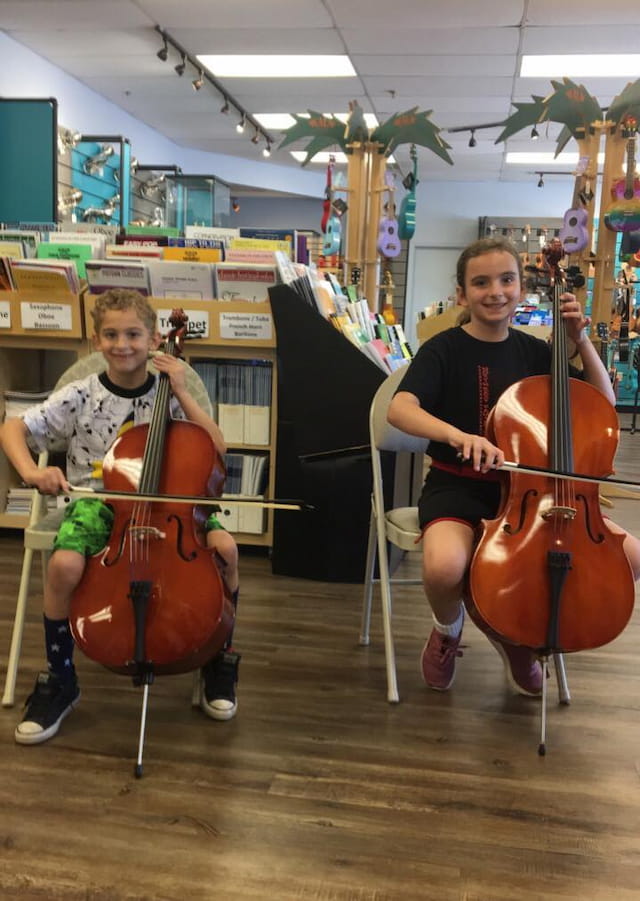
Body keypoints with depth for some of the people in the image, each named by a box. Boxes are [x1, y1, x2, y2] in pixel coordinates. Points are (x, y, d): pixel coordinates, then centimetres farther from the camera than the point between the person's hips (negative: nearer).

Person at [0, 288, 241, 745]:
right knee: (64, 565, -32)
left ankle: (220, 659, 0)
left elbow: (216, 448, -5)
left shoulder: (167, 394, 1)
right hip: (97, 502, -1)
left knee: (224, 546, -26)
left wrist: (182, 392, -9)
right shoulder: (81, 396, -3)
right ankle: (59, 679, -4)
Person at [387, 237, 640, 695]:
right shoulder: (444, 350, -6)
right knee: (444, 567, -38)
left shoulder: (534, 352, 7)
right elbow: (400, 408, -24)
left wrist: (580, 338, 0)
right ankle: (448, 628, 3)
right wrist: (458, 435, -41)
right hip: (458, 489, -4)